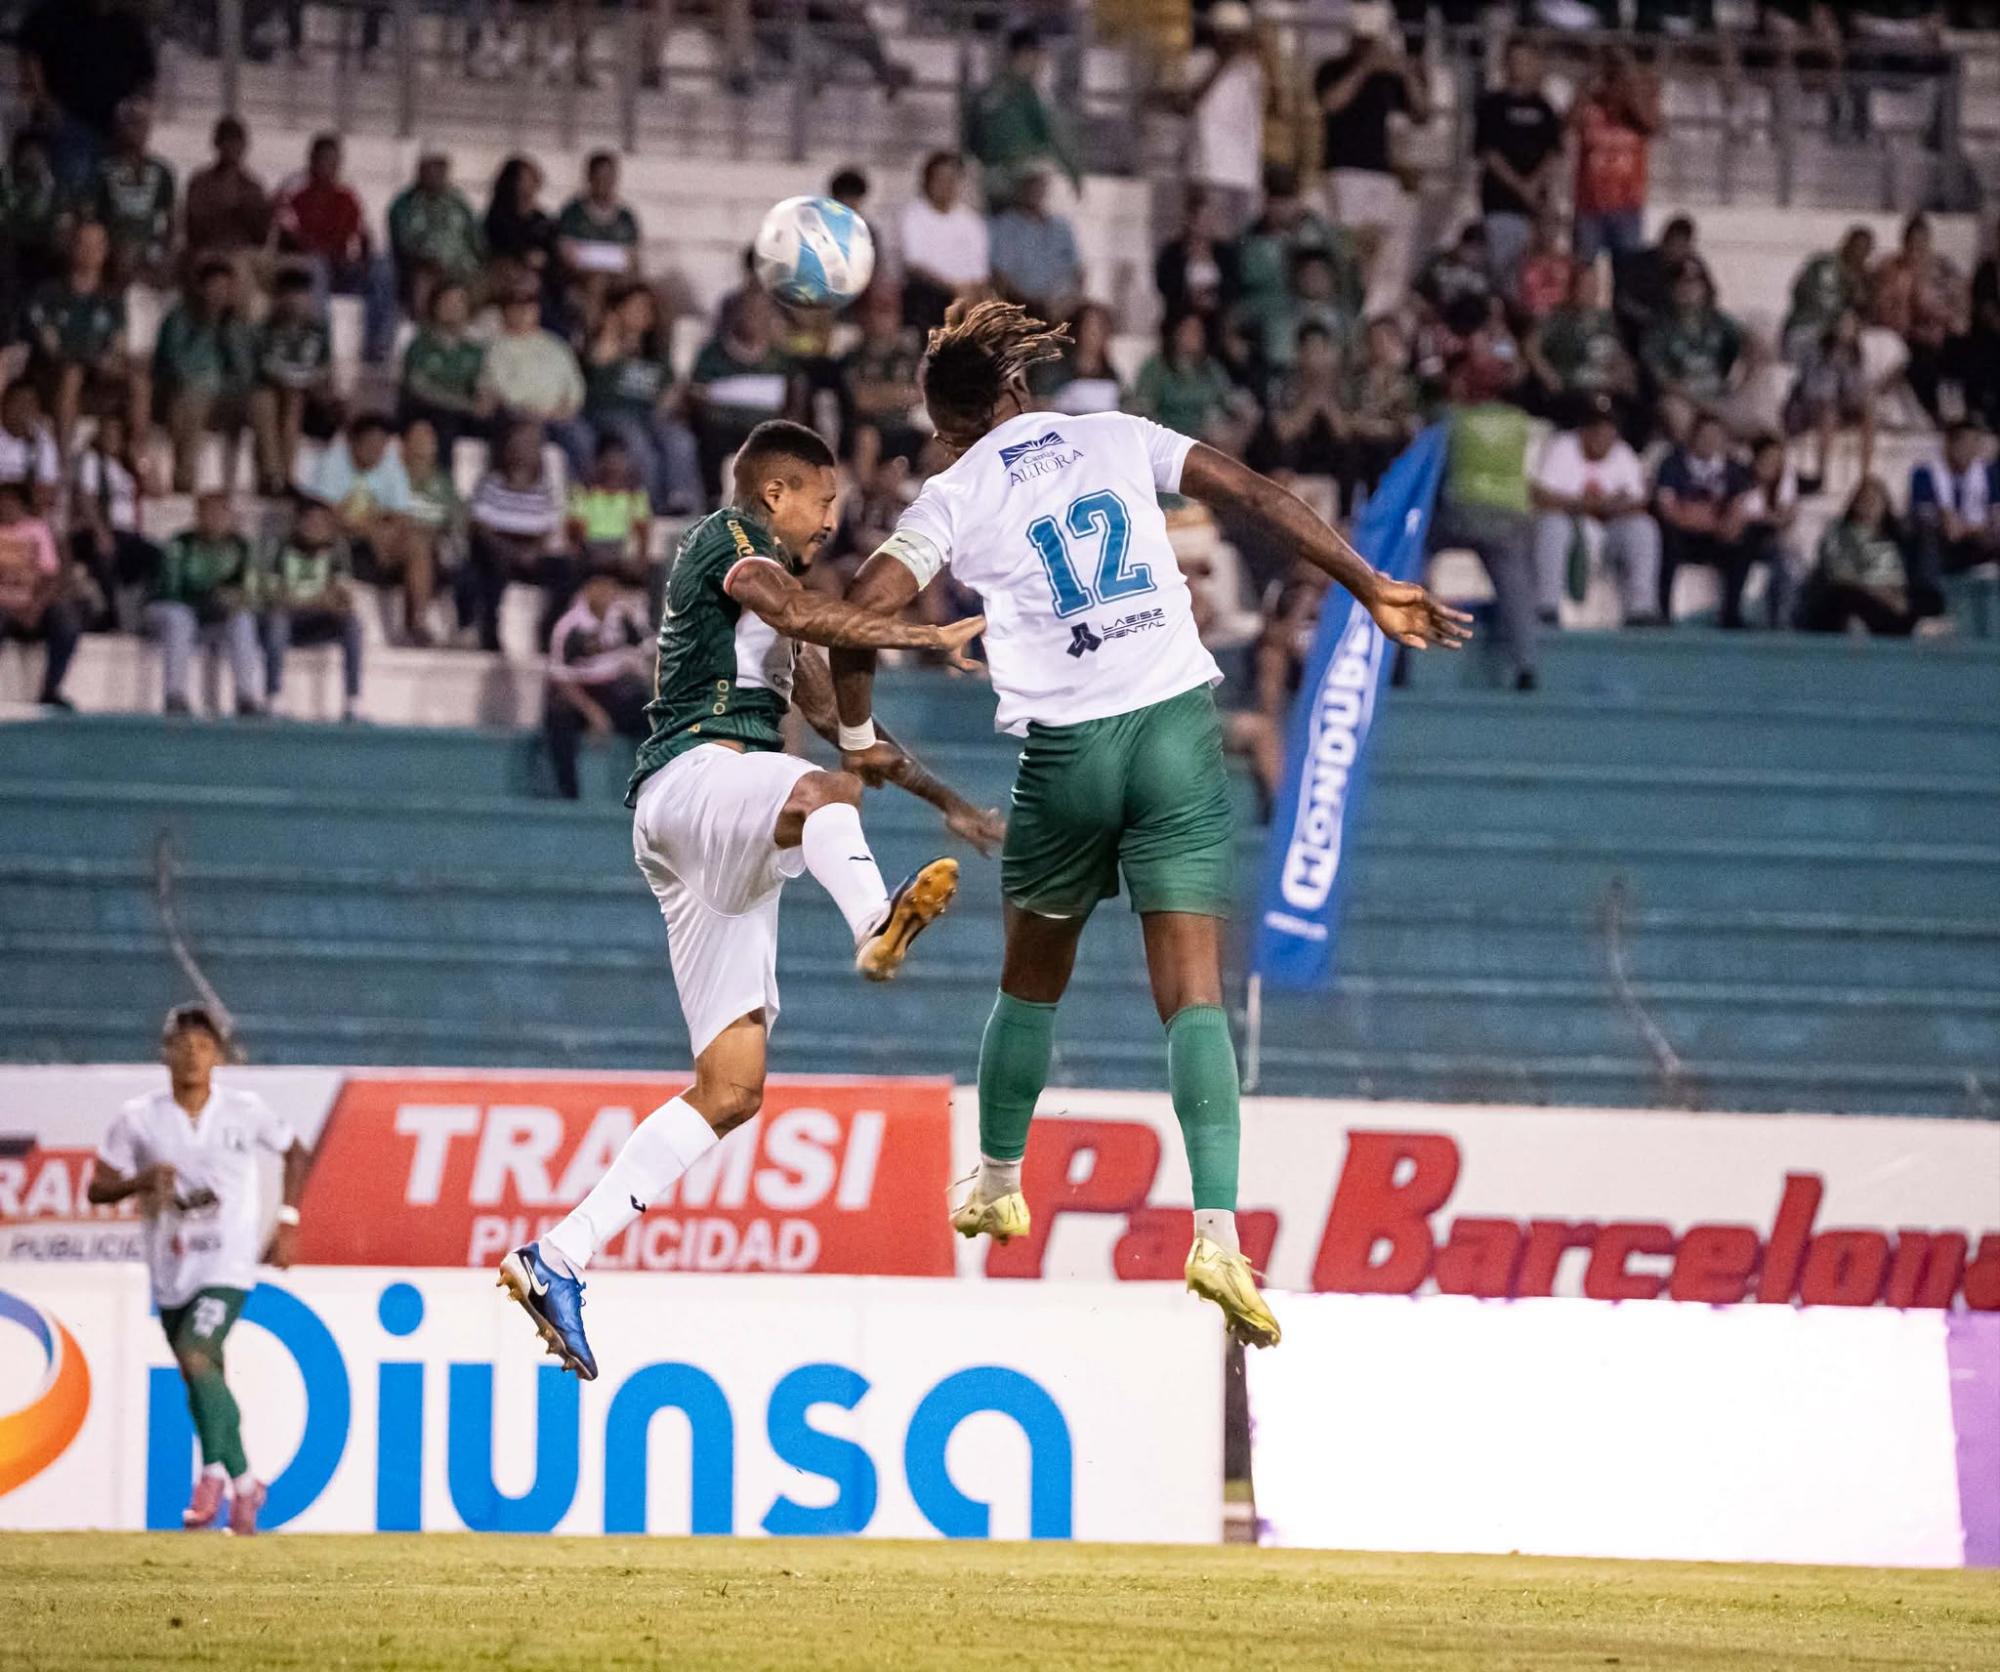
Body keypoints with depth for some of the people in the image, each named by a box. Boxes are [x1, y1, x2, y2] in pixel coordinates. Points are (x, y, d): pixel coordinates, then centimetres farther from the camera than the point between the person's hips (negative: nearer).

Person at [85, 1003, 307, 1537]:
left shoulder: (245, 1111, -3)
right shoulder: (139, 1118, -1)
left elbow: (294, 1153, 12)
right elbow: (97, 1188, 1)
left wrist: (287, 1223, 3)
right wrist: (142, 1180, -19)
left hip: (228, 1265, -4)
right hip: (171, 1271, 4)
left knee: (195, 1354, -25)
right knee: (205, 1382, 13)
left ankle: (213, 1473, -18)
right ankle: (243, 1482, 31)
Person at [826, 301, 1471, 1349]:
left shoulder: (956, 496, 5)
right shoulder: (1119, 438, 12)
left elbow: (860, 614, -5)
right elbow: (1255, 496, 5)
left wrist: (857, 736, 11)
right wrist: (1371, 587, 7)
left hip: (1066, 748, -1)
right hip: (1177, 723, 1)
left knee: (1031, 983, 23)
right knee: (1193, 996, -6)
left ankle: (998, 1185, 40)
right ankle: (1217, 1232, -22)